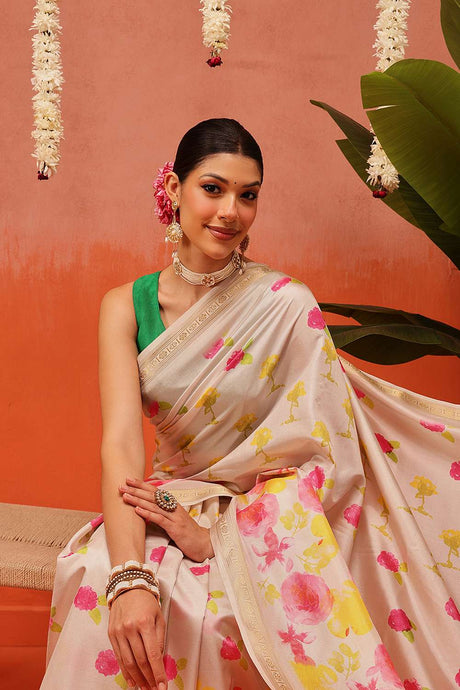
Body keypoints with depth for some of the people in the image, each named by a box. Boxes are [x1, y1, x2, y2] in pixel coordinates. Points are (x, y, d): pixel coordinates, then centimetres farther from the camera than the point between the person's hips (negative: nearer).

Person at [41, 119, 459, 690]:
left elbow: (327, 456, -12)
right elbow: (121, 441, -15)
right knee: (103, 605, -29)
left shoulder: (286, 305, -9)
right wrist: (130, 577, -31)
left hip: (271, 518, -2)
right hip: (170, 509, 2)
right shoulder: (127, 306, -2)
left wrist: (218, 534, -22)